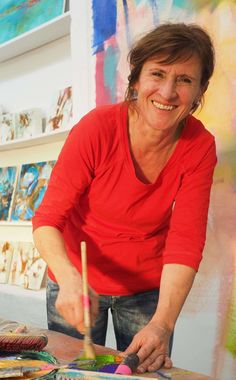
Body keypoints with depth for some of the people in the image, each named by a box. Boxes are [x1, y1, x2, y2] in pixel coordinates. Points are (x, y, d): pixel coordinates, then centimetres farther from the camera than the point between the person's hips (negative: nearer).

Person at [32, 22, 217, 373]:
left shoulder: (200, 147, -15)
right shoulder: (97, 128, -23)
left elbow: (185, 242, -20)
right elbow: (48, 219, -20)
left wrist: (162, 324, -34)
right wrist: (69, 278, -40)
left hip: (147, 291, 2)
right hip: (80, 283, -1)